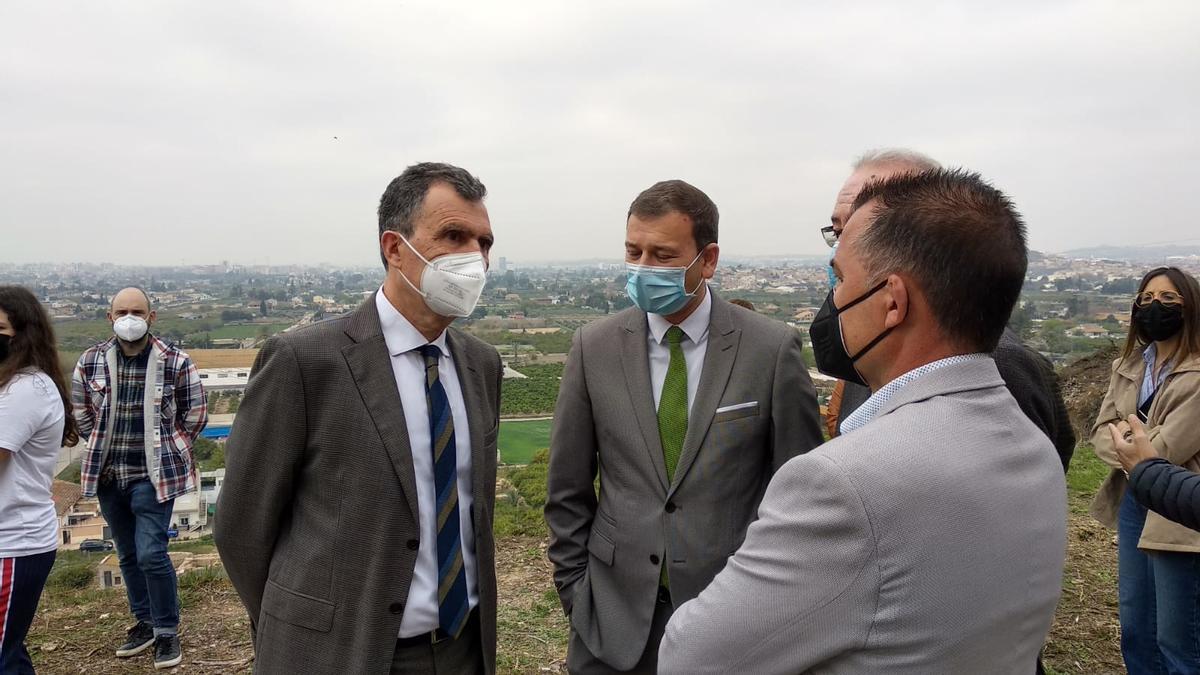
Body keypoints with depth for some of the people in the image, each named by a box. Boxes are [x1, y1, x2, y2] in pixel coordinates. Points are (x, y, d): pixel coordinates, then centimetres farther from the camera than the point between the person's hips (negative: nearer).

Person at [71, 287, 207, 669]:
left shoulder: (176, 362, -9)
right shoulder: (91, 361, 0)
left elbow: (195, 415, 1)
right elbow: (80, 412, 14)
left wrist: (168, 451, 1)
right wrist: (104, 448, 9)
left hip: (154, 475, -4)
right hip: (108, 475, 4)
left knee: (151, 554, -9)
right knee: (128, 555, 15)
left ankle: (167, 632, 8)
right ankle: (145, 622, 32)